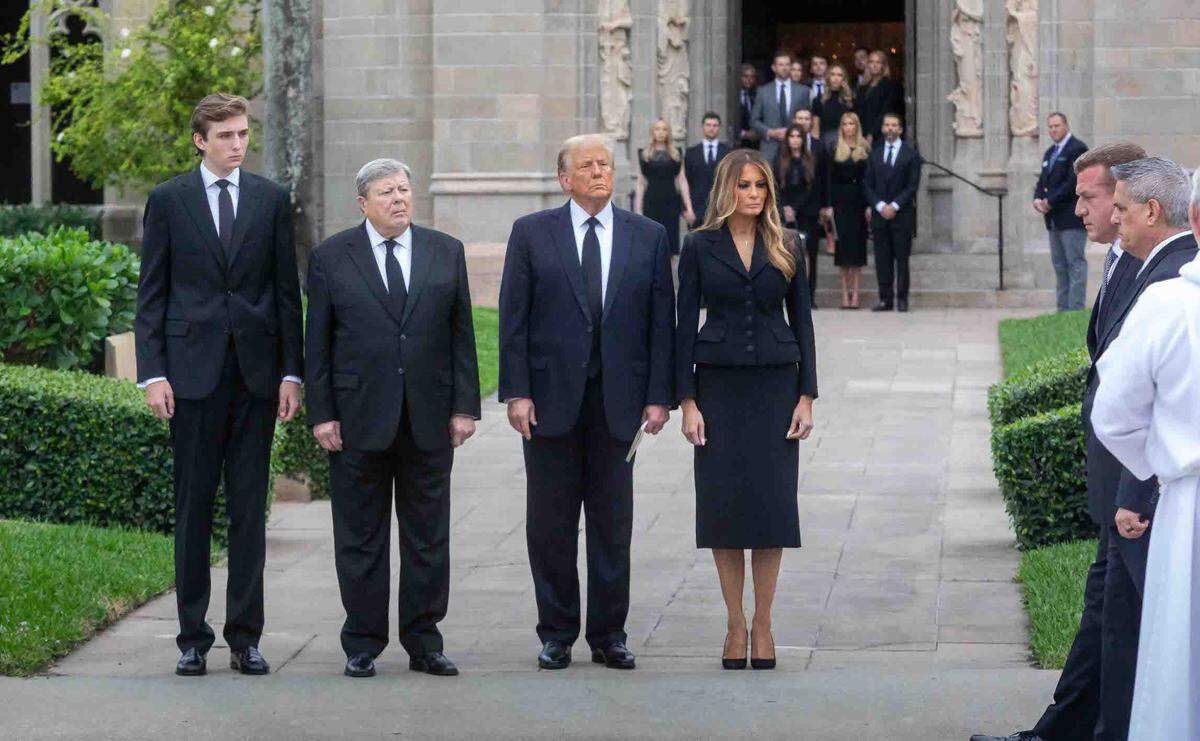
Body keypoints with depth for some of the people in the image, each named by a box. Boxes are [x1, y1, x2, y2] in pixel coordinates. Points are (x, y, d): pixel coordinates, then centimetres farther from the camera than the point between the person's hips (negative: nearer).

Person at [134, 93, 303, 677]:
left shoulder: (271, 200, 8)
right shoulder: (168, 201, 4)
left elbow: (287, 292, 9)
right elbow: (150, 295, 3)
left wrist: (292, 371, 2)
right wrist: (153, 373, -6)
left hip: (256, 373, 1)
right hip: (193, 372, -1)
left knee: (250, 509, 3)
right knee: (193, 508, 2)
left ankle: (245, 638, 8)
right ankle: (193, 639, 8)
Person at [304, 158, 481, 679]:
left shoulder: (446, 253, 8)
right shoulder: (332, 258, 3)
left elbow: (462, 334, 8)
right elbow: (317, 342, 2)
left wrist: (465, 406, 1)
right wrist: (321, 413, -5)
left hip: (429, 420, 2)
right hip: (359, 419, -2)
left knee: (428, 537, 5)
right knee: (361, 538, 4)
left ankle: (424, 643, 14)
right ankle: (362, 645, 11)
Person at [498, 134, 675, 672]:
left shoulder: (648, 237, 7)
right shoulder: (532, 233, 3)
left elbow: (661, 321, 5)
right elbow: (513, 319, 0)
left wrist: (659, 396, -2)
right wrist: (516, 392, -7)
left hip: (618, 399, 1)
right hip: (551, 396, -1)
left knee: (613, 523, 5)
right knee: (549, 523, 4)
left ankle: (609, 634, 14)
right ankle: (556, 635, 13)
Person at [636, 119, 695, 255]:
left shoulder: (675, 155, 9)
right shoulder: (644, 155, 7)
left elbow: (682, 181, 6)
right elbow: (641, 184, 7)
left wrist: (688, 208, -1)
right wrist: (638, 210, 1)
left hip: (670, 202, 1)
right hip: (651, 202, -1)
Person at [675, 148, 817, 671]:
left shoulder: (784, 251, 7)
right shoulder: (699, 247, 2)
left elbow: (802, 324, 8)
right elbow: (685, 325, 1)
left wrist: (807, 396, 0)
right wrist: (687, 401, -5)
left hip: (775, 383, 1)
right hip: (719, 386, -1)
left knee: (772, 502, -2)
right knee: (724, 501, -2)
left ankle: (763, 625, 5)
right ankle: (735, 625, 7)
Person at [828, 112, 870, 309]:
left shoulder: (865, 149, 5)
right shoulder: (835, 150, 6)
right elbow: (830, 179, 4)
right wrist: (829, 205, -4)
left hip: (859, 202, 0)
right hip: (841, 202, 0)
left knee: (858, 246, 0)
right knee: (843, 245, -1)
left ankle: (855, 293, 2)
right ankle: (846, 293, 2)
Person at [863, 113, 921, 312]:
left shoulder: (910, 153, 3)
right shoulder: (874, 154, 12)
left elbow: (913, 185, -3)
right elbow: (868, 185, 9)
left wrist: (894, 206, -11)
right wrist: (880, 206, -6)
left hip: (902, 215, -3)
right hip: (879, 214, 3)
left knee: (902, 259, -2)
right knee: (882, 260, 0)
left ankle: (902, 299, 3)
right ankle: (885, 299, 3)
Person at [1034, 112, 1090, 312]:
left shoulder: (1077, 149, -8)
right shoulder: (1050, 153, 20)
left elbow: (1074, 182, -17)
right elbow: (1043, 181, 20)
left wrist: (1050, 202, -15)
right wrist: (1038, 199, -1)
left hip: (1071, 218, -9)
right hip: (1055, 219, 9)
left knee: (1075, 263, -7)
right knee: (1059, 265, 9)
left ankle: (1076, 308, -9)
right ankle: (1063, 308, 12)